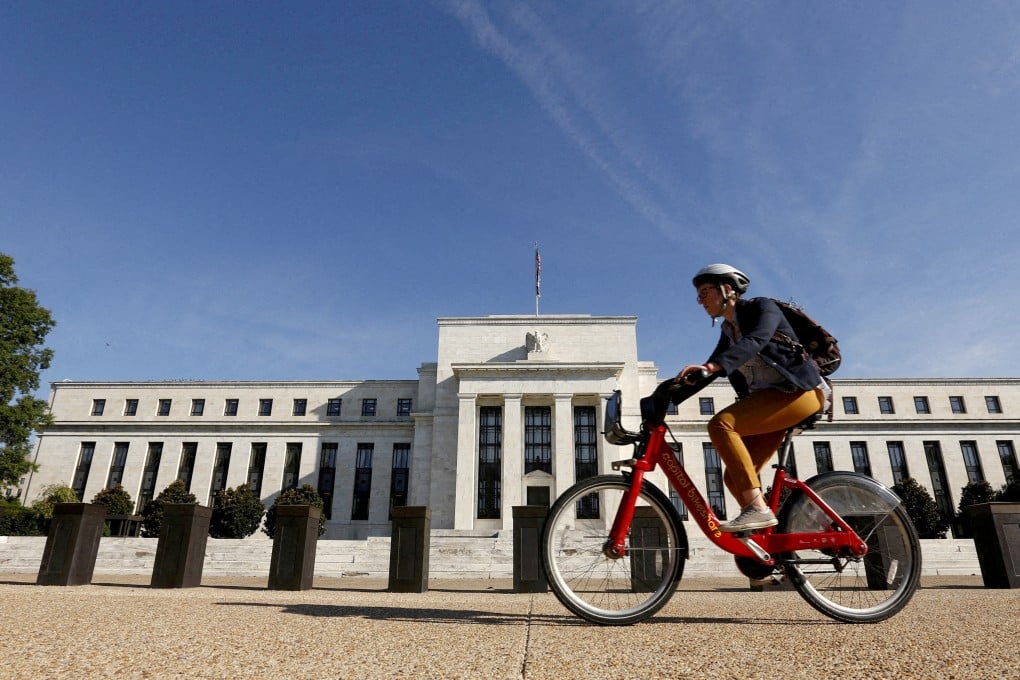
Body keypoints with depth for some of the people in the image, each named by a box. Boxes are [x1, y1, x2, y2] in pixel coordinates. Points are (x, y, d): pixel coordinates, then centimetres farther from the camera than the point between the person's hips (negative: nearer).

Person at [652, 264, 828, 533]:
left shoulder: (762, 307, -4)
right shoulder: (728, 332, 19)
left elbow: (756, 340, -25)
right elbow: (709, 371, 11)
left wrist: (712, 365, -42)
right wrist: (670, 393, -3)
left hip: (799, 390, -8)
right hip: (770, 398, 8)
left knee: (720, 424, -27)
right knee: (735, 478, -2)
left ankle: (758, 508, -28)